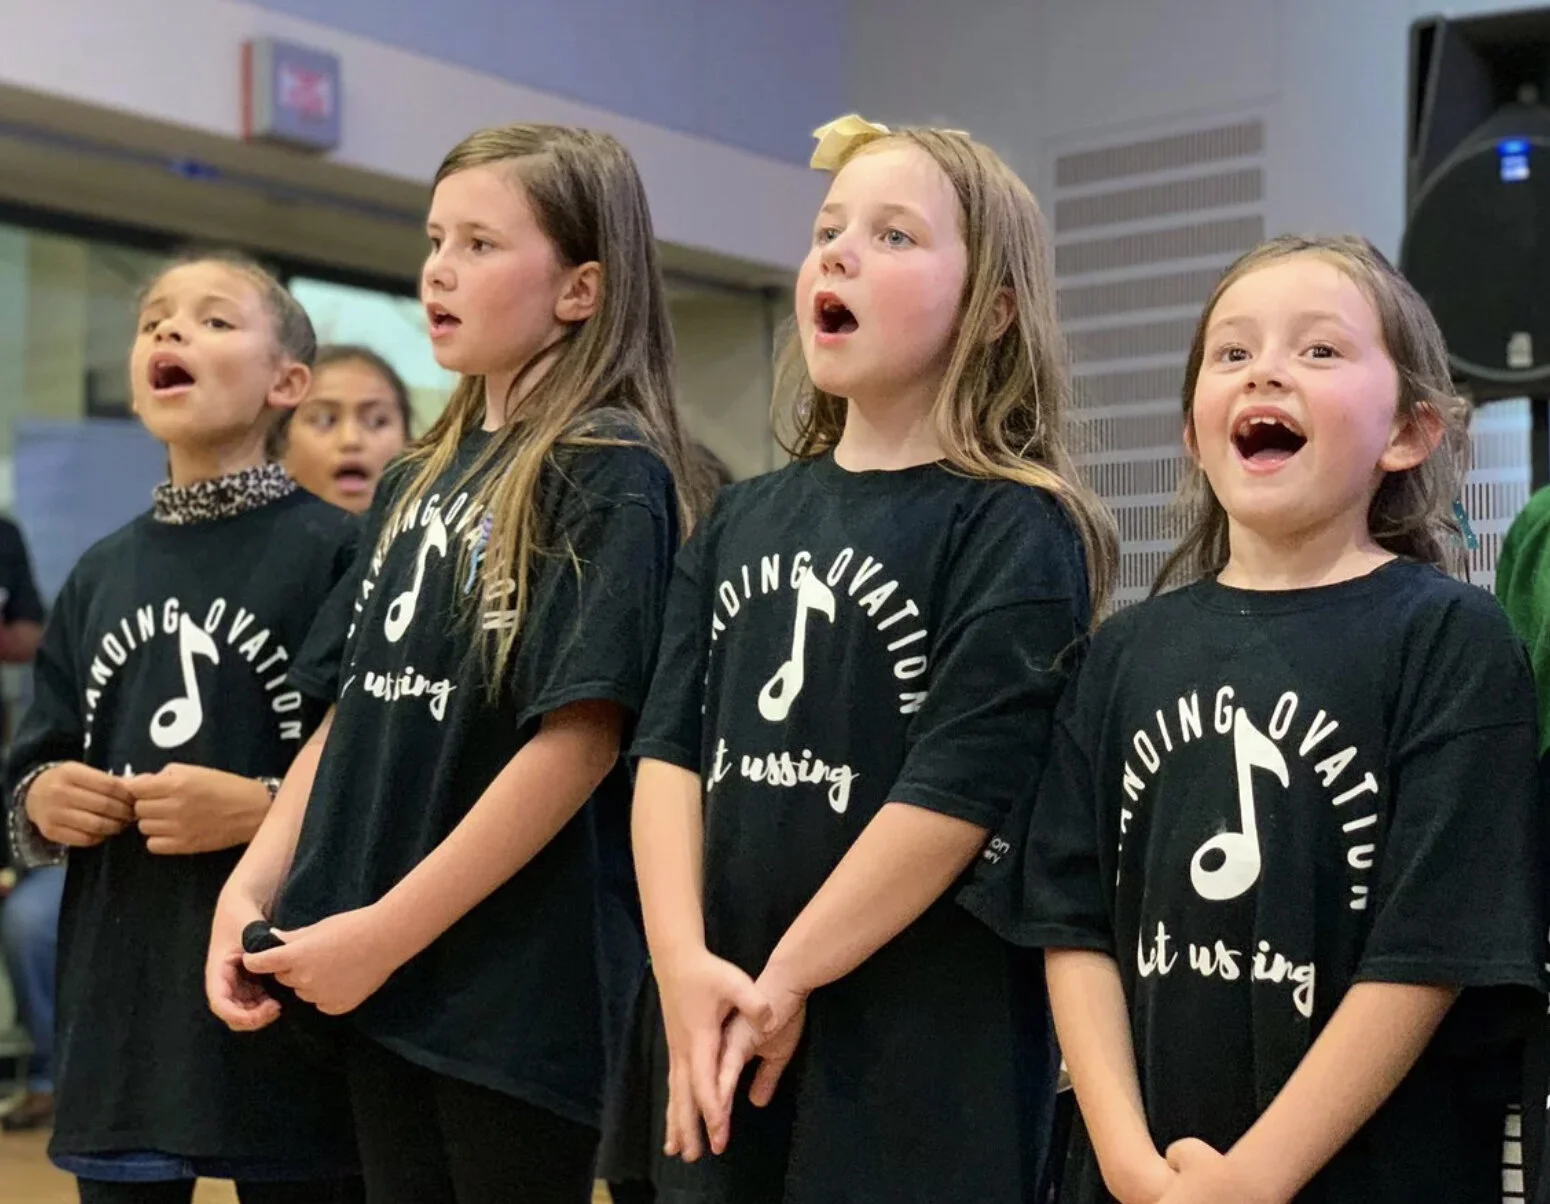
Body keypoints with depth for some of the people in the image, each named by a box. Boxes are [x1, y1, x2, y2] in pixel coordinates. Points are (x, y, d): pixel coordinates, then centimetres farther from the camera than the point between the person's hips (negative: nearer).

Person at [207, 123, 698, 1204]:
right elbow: (354, 710, 13)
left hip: (523, 992, -7)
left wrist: (383, 933, -17)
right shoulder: (418, 479, 12)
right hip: (381, 989, 7)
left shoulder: (608, 474, -11)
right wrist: (254, 887, 0)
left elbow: (579, 738, -19)